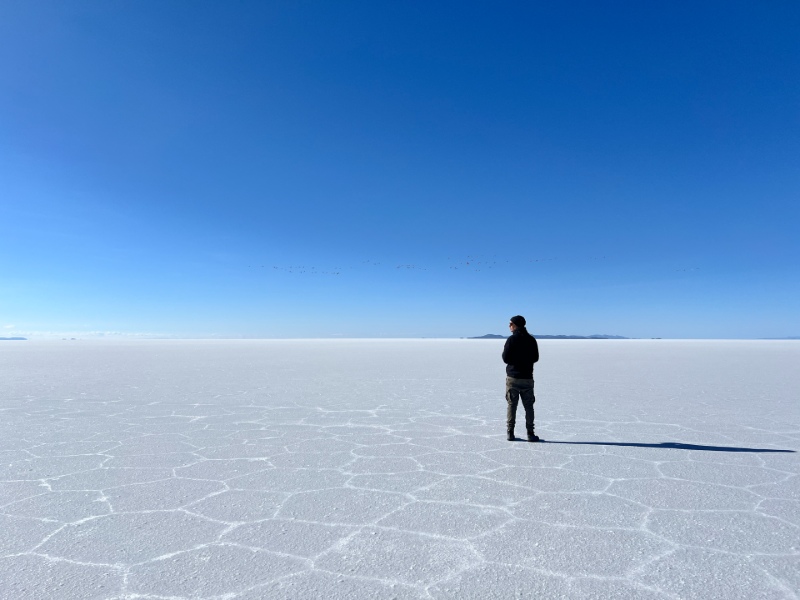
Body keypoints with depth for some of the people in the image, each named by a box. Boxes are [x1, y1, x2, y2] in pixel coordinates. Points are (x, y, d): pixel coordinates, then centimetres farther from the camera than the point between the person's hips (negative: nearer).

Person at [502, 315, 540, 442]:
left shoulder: (511, 339, -10)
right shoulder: (531, 340, 2)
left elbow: (505, 358, -11)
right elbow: (535, 358, 9)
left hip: (512, 377, -2)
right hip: (527, 378, 2)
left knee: (511, 405, 5)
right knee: (528, 406, 9)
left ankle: (510, 433, 6)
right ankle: (530, 434, 7)